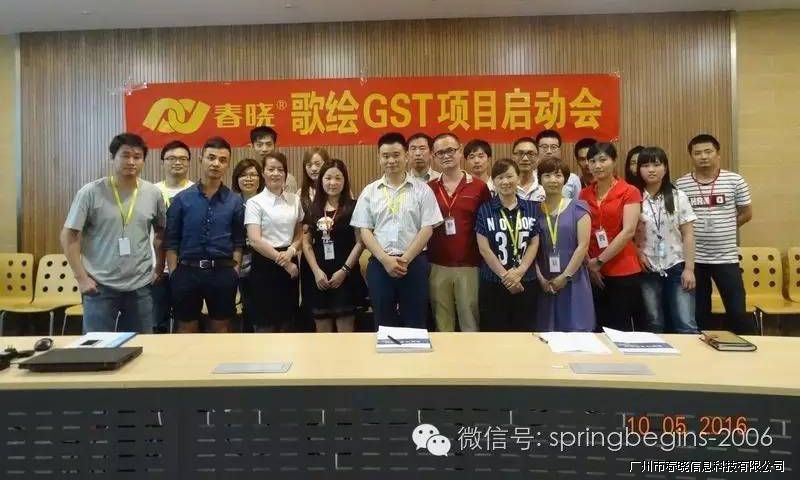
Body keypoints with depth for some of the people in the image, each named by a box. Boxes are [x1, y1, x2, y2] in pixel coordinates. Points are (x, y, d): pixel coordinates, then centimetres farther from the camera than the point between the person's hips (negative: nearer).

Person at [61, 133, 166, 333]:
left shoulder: (153, 194, 1)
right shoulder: (90, 192, -7)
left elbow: (161, 233, 13)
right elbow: (69, 236, -4)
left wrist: (159, 268, 8)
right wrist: (81, 277, -8)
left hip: (141, 287, 3)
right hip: (100, 286, -2)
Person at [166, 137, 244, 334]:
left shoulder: (235, 201, 3)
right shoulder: (182, 199, 2)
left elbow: (238, 241, 4)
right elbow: (171, 241, 2)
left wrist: (235, 271, -3)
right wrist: (173, 274, -3)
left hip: (222, 272, 0)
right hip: (188, 271, 0)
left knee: (221, 329, 13)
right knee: (187, 330, 13)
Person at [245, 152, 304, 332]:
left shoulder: (294, 200, 7)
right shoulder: (255, 202, -6)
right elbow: (255, 240, -13)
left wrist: (291, 251, -7)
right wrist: (283, 262, -14)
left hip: (289, 262, 4)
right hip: (265, 263, -4)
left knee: (287, 320, 11)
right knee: (265, 322, 2)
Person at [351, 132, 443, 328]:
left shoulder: (422, 189, 2)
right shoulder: (369, 191, 7)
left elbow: (427, 229, -3)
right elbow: (364, 230, 3)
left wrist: (405, 259, -11)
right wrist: (385, 259, -10)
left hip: (414, 263, -1)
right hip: (379, 264, 2)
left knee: (415, 323, 5)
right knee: (383, 324, 10)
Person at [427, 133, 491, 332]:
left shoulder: (479, 187, -2)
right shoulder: (429, 188, 5)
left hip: (469, 266, -2)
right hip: (437, 266, 2)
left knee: (470, 320, 7)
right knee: (441, 321, 11)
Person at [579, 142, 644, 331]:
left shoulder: (630, 192, -3)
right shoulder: (584, 194, 9)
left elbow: (628, 231, -12)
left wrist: (599, 261, -13)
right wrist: (589, 263, -6)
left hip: (623, 271, -4)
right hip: (592, 272, 4)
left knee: (623, 329, 3)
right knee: (598, 327, 10)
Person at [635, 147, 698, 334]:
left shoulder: (678, 197, 1)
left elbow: (688, 235, 0)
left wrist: (689, 268, -5)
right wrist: (637, 253, -9)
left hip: (676, 267, 0)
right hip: (648, 270, 0)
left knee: (686, 325, -1)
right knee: (654, 325, 8)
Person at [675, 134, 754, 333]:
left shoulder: (734, 180, -2)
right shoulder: (680, 184, -1)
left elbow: (747, 213, 7)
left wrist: (724, 228, 6)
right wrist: (692, 232, -3)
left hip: (726, 257, -1)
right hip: (694, 258, 1)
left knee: (737, 311, 2)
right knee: (698, 312, 11)